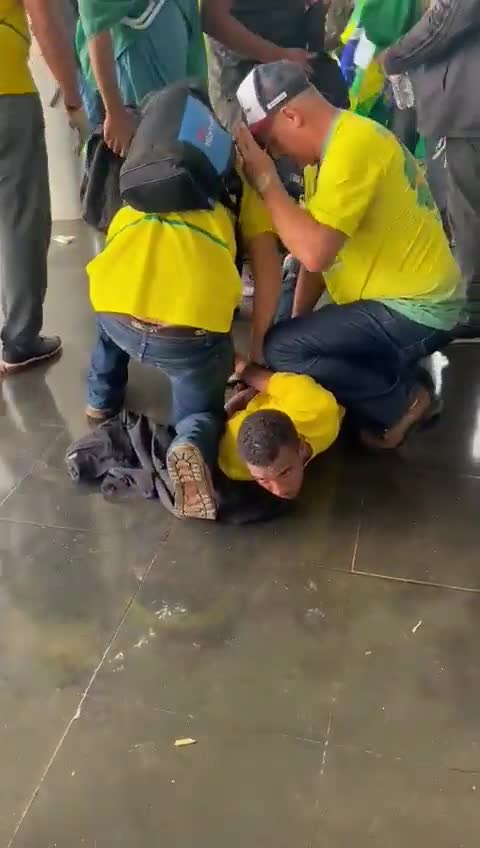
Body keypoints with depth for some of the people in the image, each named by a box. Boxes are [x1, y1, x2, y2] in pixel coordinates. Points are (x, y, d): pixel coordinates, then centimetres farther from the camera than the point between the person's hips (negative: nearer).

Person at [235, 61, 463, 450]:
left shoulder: (353, 145, -23)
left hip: (414, 312, -10)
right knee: (299, 338, 18)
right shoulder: (330, 146, 9)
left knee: (281, 349, -18)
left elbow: (315, 253, -31)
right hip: (397, 299, 10)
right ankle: (395, 378, 15)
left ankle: (403, 402, -2)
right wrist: (299, 325, 6)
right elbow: (319, 248, 10)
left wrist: (265, 179, -20)